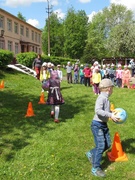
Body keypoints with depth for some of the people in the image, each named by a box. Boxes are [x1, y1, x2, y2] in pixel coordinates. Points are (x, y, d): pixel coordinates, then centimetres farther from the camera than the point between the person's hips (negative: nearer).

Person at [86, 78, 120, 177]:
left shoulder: (106, 98, 10)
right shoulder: (101, 98, -20)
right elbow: (98, 110, -32)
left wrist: (113, 114, 7)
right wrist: (110, 115, -31)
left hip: (104, 124, 9)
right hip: (97, 125, -9)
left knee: (107, 144, 14)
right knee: (100, 146, -7)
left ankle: (91, 154, 32)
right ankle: (96, 168, 5)